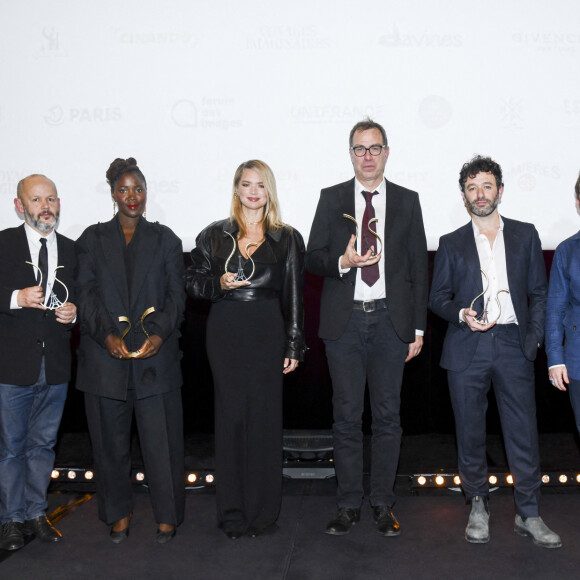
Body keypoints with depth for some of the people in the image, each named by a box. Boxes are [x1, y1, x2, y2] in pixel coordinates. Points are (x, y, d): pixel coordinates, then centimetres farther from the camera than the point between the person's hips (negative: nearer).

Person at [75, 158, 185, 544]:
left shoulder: (165, 239, 11)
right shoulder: (93, 239, 11)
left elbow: (176, 294, 3)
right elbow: (86, 294, 1)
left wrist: (160, 334, -14)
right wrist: (107, 335, -14)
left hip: (156, 355, -1)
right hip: (106, 355, 1)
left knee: (162, 438, 1)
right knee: (111, 439, 9)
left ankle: (168, 514, 17)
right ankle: (119, 512, 26)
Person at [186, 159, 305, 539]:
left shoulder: (287, 239, 8)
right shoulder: (214, 236, 10)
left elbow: (294, 297, 6)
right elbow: (194, 283, 12)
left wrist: (294, 346, 2)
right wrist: (219, 284, -9)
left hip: (267, 333, 0)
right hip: (226, 333, 1)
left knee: (265, 417, 0)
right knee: (230, 416, 2)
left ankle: (263, 512, 14)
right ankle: (232, 512, 14)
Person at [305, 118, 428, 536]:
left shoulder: (407, 201, 8)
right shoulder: (331, 199, 8)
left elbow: (419, 266, 7)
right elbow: (313, 258, 6)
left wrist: (418, 329, 2)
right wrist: (341, 261, -16)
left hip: (390, 320, 0)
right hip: (345, 320, 0)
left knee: (388, 415, 5)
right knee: (347, 416, 6)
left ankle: (384, 505, 18)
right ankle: (349, 505, 18)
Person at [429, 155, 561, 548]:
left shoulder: (525, 235, 11)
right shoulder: (452, 244, 10)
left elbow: (538, 292, 11)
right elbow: (438, 297, 8)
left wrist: (534, 337, 0)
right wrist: (462, 314, -11)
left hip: (513, 346, 0)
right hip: (467, 350, 0)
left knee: (524, 432, 0)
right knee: (470, 434, 5)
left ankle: (529, 515, 12)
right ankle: (478, 508, 22)